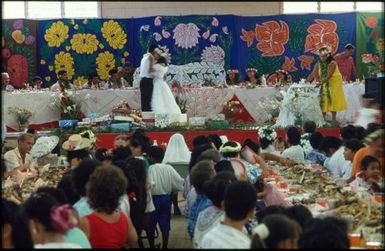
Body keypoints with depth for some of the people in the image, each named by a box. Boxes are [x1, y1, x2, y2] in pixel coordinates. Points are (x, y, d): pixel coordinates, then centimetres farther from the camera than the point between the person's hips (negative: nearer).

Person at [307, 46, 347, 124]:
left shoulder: (332, 63, -20)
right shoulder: (318, 64, -4)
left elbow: (328, 76, -29)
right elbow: (313, 74, -9)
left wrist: (320, 83, -40)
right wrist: (306, 81, -25)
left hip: (334, 83, -5)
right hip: (324, 84, 5)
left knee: (332, 100, -5)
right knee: (323, 100, -1)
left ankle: (333, 118, 1)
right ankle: (323, 118, 2)